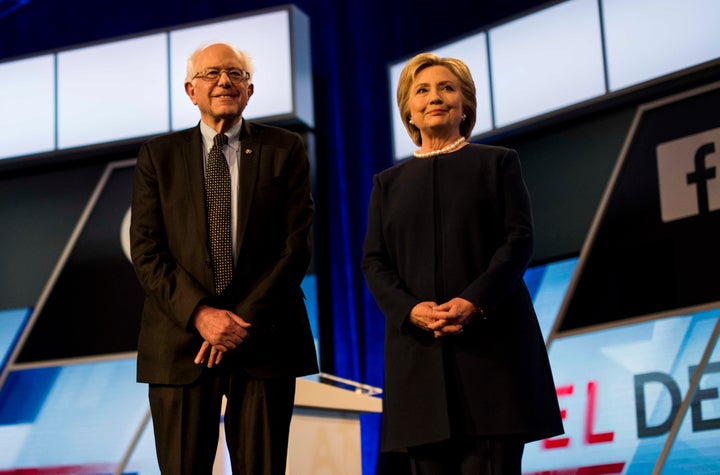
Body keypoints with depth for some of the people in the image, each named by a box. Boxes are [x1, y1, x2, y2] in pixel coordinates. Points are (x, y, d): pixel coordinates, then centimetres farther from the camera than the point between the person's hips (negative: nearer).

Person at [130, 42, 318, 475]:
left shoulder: (285, 150, 7)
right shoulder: (158, 155, 10)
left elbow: (296, 245, 0)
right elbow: (147, 250, 2)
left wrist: (243, 321, -8)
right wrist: (199, 314, -12)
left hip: (263, 340, 0)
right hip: (180, 340, 1)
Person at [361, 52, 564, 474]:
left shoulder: (498, 163, 12)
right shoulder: (388, 183, 19)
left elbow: (519, 238, 1)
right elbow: (374, 261, 10)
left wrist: (475, 302, -14)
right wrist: (410, 309, -10)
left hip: (492, 342, -2)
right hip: (419, 350, 2)